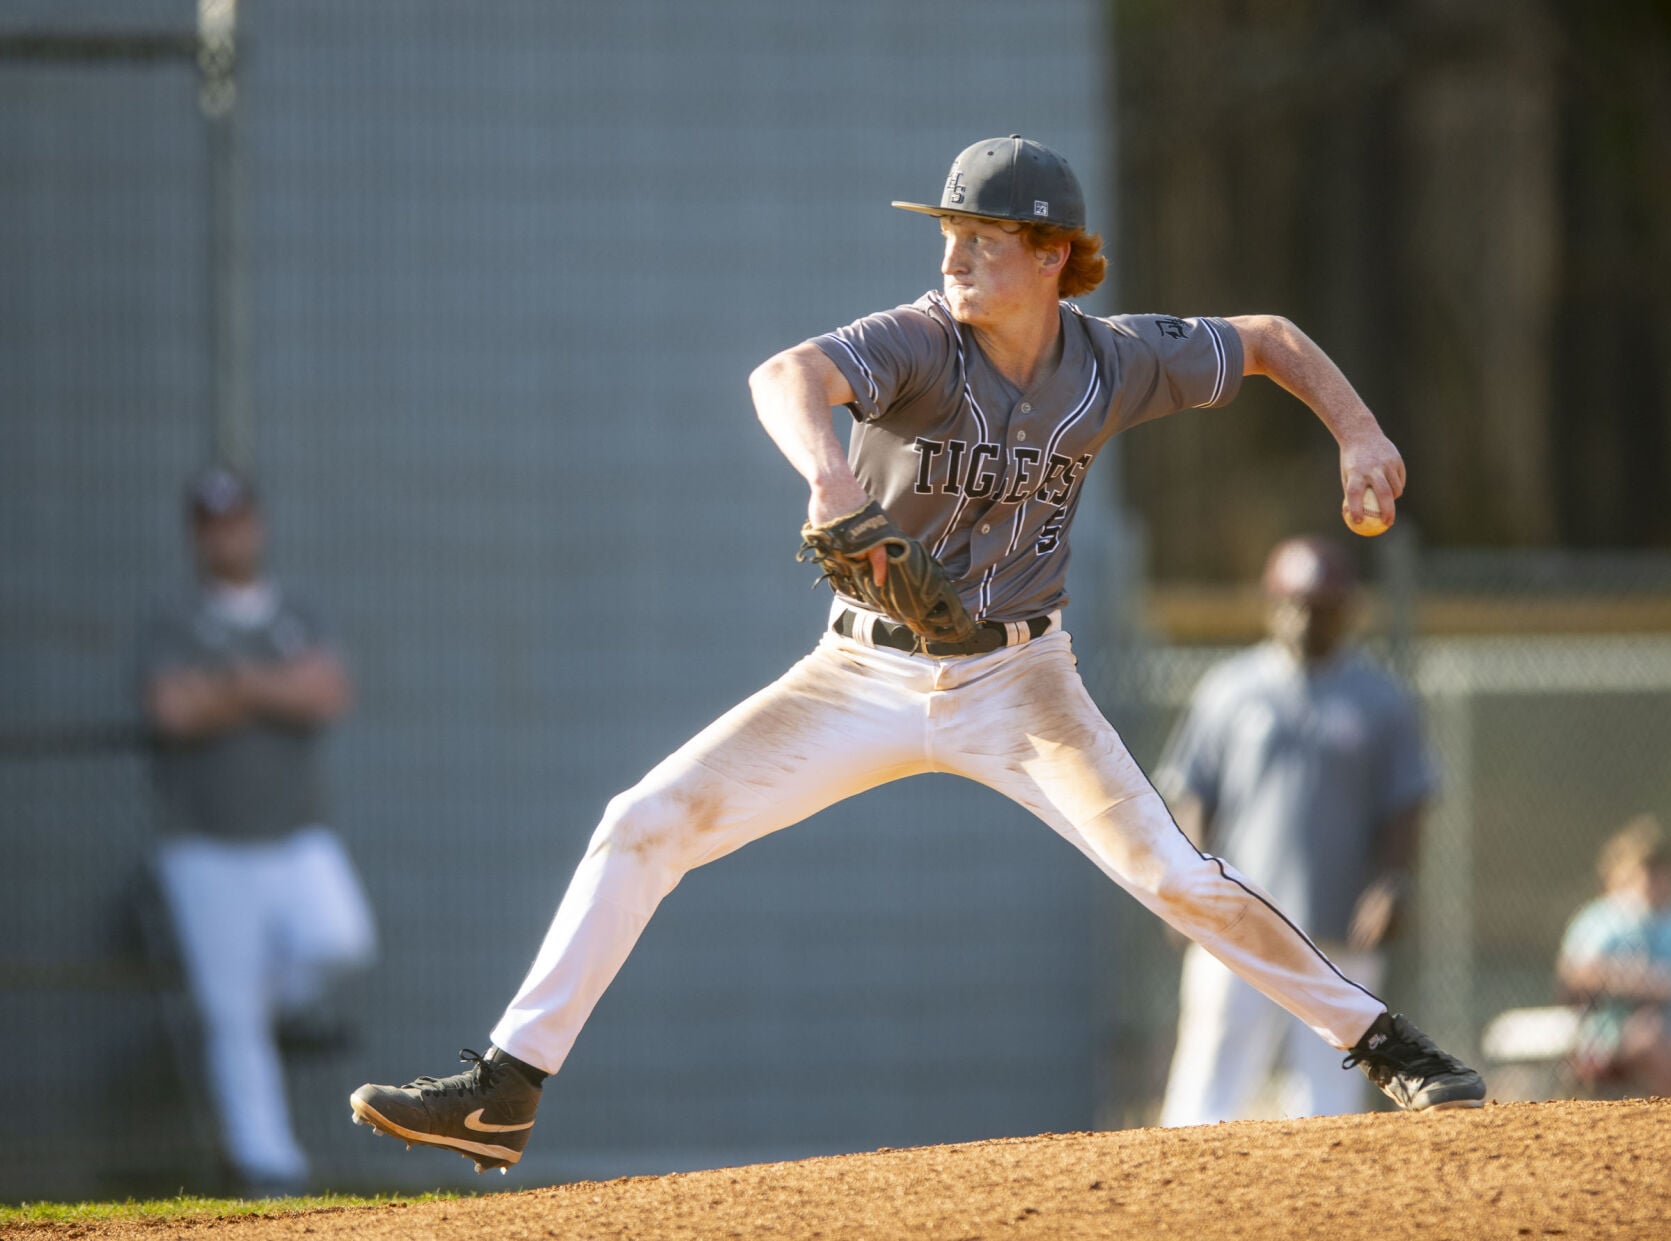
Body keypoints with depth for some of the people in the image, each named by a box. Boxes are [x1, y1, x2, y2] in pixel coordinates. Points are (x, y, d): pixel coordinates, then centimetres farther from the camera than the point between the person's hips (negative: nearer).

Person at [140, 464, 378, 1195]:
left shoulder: (298, 622, 10)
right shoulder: (174, 630, 0)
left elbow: (332, 695, -9)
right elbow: (174, 709, -20)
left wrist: (243, 684, -19)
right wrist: (285, 693, -16)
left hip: (299, 840, 2)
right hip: (209, 852, -2)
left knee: (340, 941, -27)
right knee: (231, 1020, -4)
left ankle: (291, 988, 7)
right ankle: (264, 1161, 7)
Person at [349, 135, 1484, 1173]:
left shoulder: (1114, 363, -8)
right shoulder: (915, 343, -18)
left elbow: (1270, 340, 9)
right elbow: (786, 374, -41)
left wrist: (1358, 433, -7)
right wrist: (826, 466, -62)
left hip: (1018, 688, 1)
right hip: (867, 680, 0)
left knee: (1176, 877, -13)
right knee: (646, 825, -12)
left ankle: (1382, 1042, 6)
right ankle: (505, 1094, -8)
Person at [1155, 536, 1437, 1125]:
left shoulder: (1382, 701, 9)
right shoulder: (1228, 690, 8)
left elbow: (1403, 809, 9)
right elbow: (1190, 796, 7)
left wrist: (1392, 884, -9)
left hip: (1341, 941, 1)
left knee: (1327, 1106, 0)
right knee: (1209, 1098, -7)